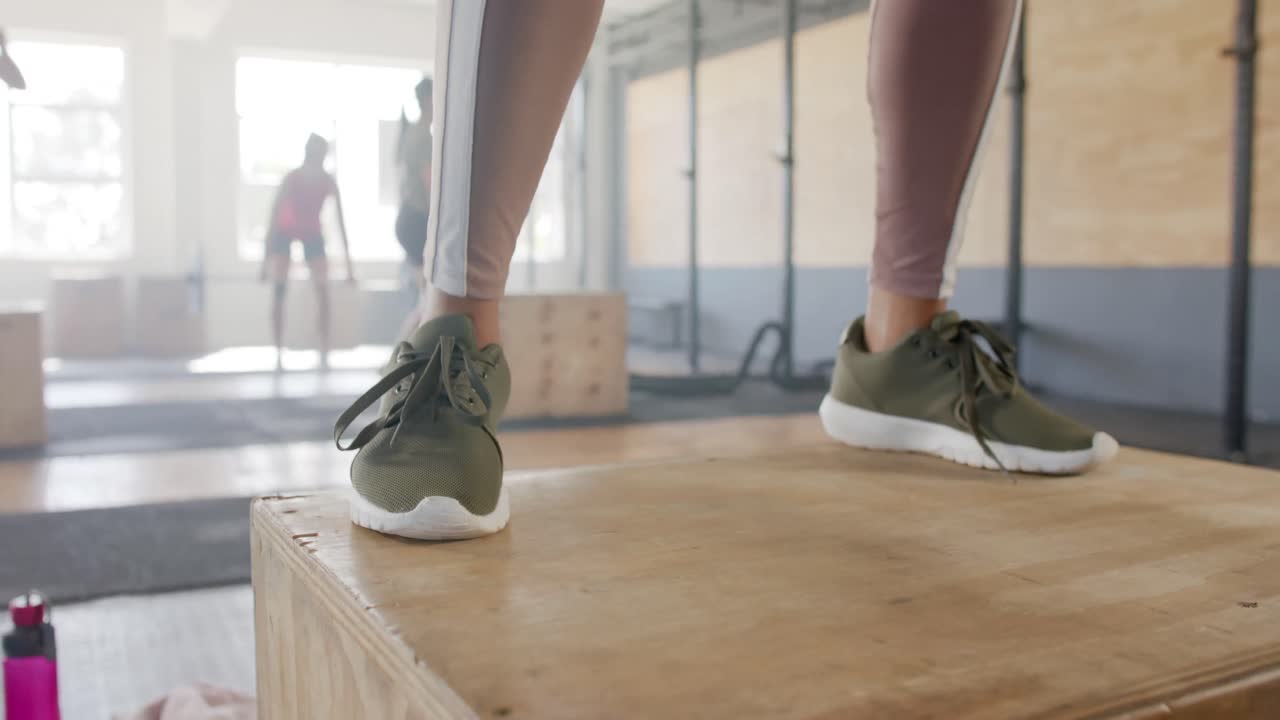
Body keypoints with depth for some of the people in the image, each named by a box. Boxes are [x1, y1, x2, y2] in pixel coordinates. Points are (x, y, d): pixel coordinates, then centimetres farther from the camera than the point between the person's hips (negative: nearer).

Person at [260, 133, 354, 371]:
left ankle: (324, 354, -4)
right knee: (278, 292, -9)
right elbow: (273, 216, -24)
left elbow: (340, 221, -17)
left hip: (311, 233, 2)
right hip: (283, 232, -2)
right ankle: (278, 355, -4)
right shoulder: (291, 179, -26)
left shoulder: (329, 182, -20)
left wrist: (348, 261, -19)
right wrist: (266, 257, -27)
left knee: (323, 291, -9)